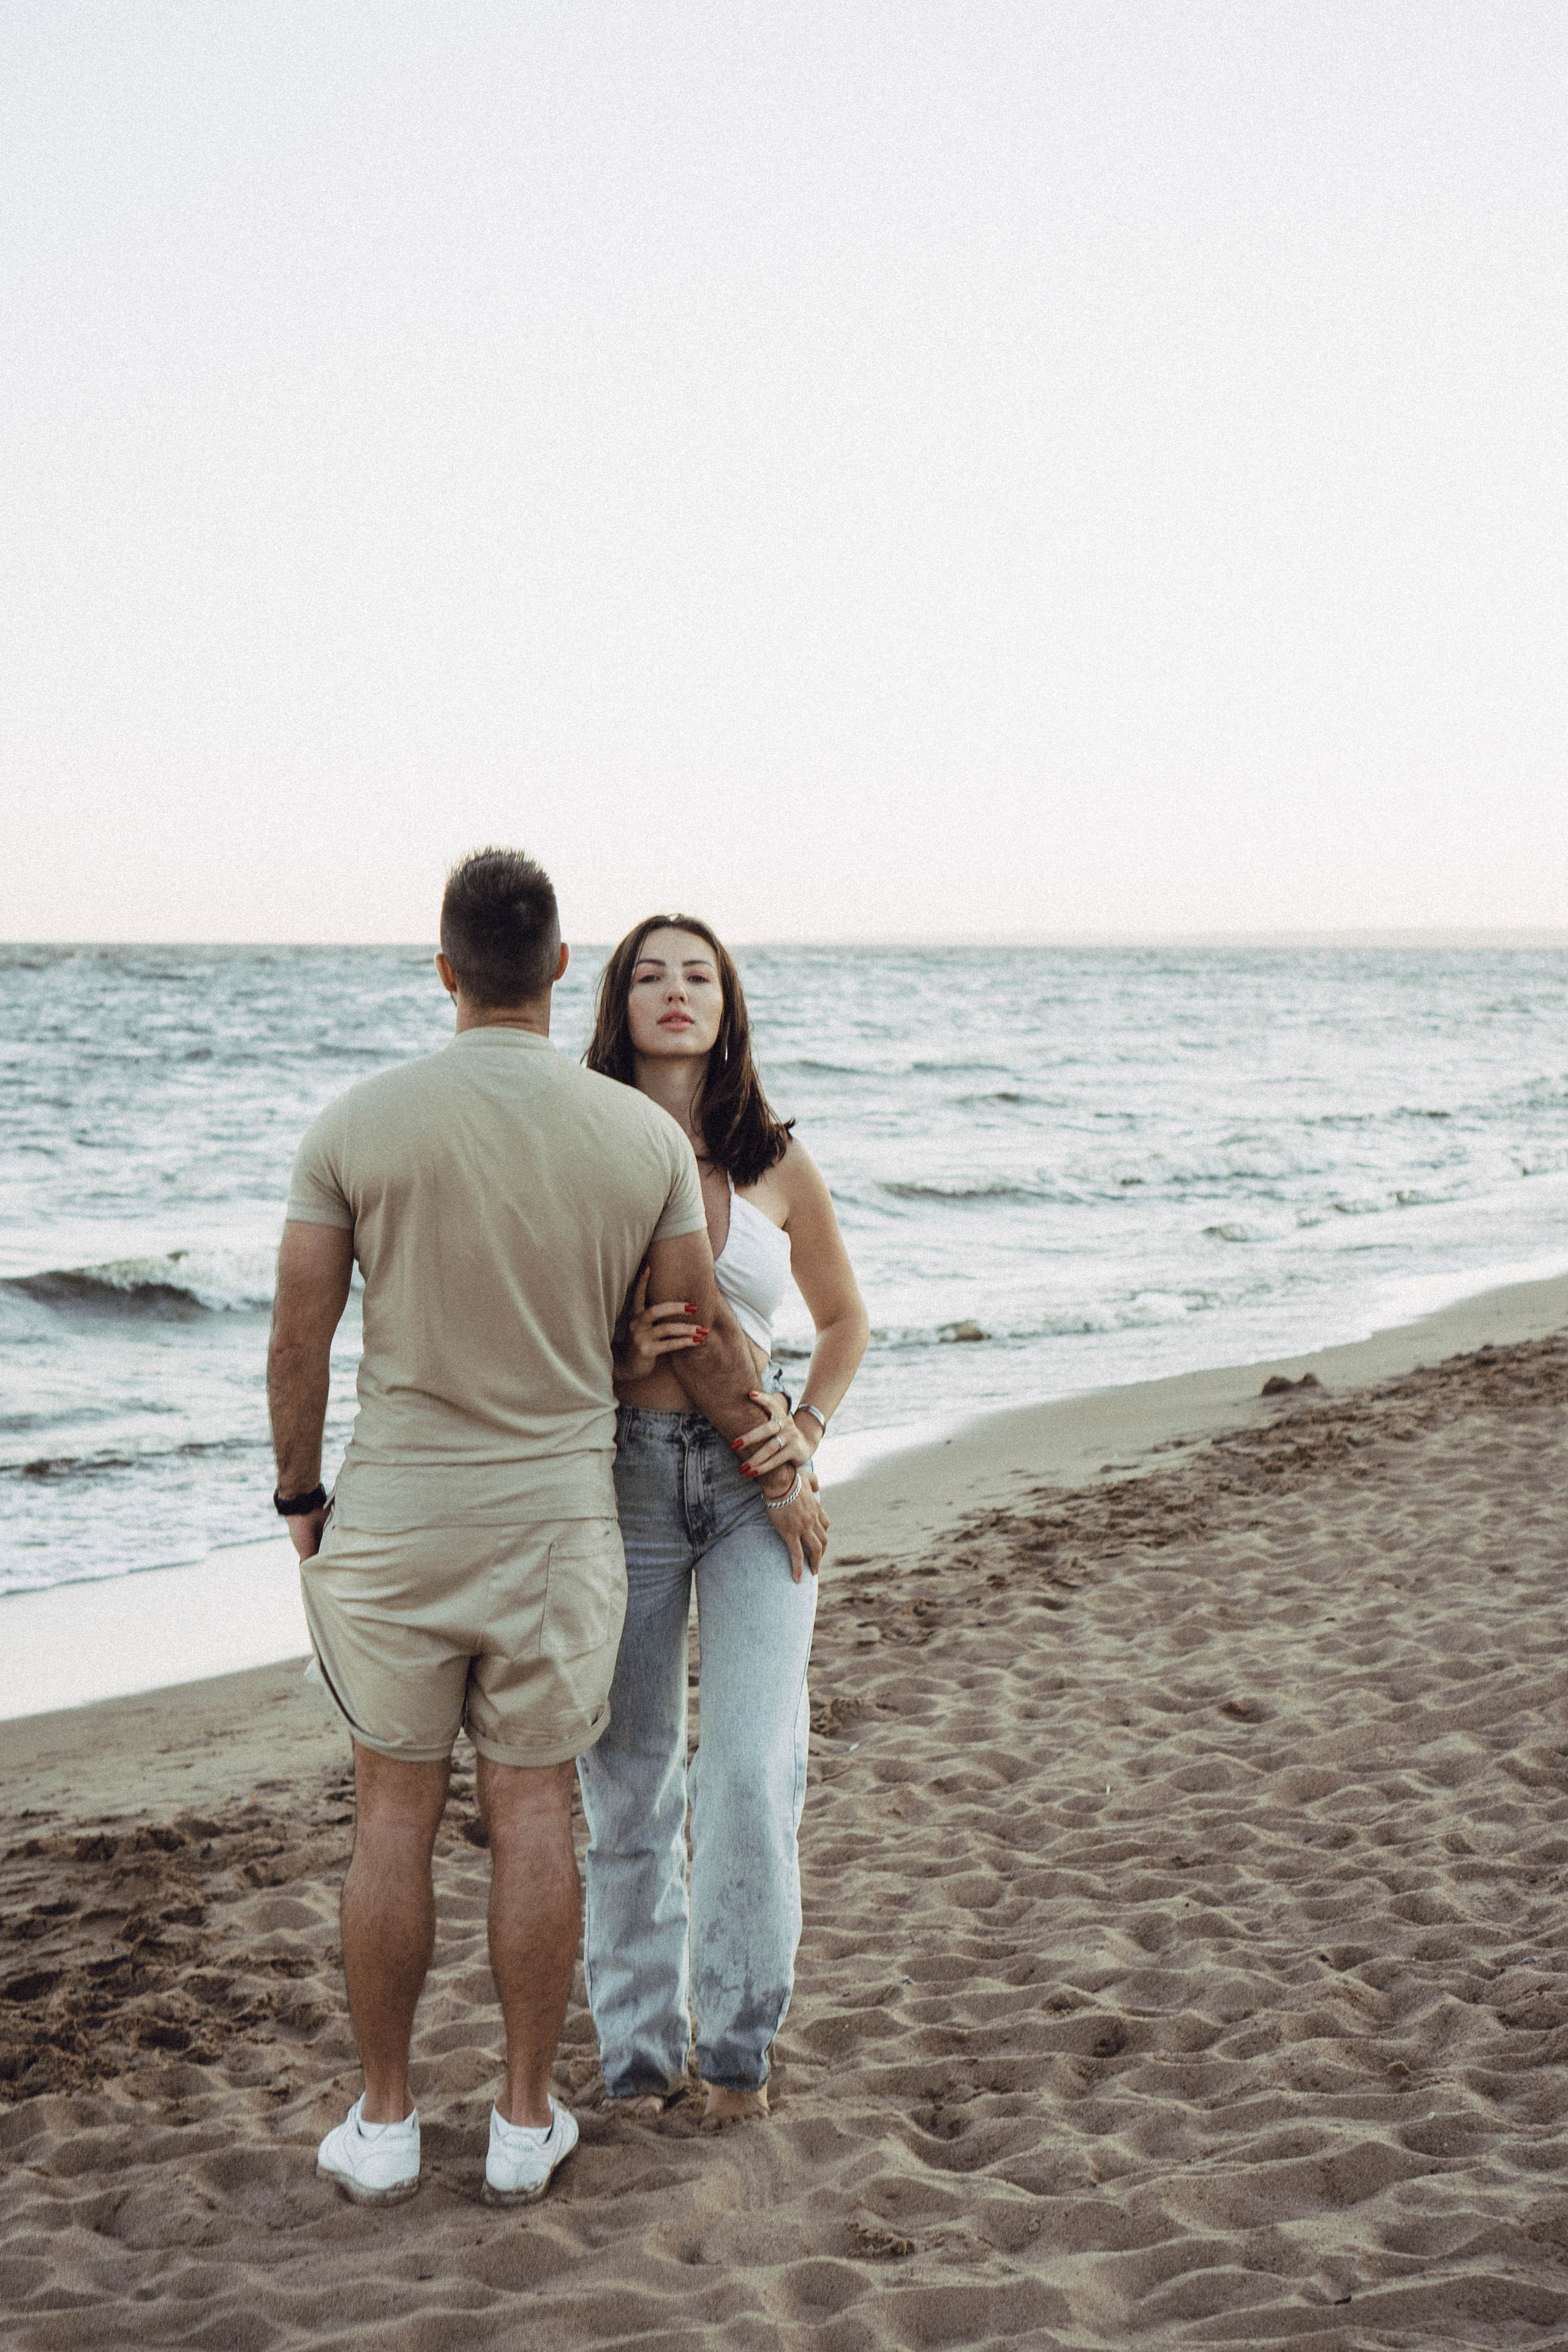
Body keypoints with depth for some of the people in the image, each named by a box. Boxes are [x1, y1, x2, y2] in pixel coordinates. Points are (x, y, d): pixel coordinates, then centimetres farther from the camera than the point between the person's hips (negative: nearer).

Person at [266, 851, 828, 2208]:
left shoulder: (357, 1126, -9)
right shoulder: (646, 1136, -6)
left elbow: (300, 1340, -5)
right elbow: (705, 1346, 1)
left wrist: (300, 1497, 11)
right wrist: (784, 1482, 16)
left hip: (394, 1511, 0)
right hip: (560, 1513, 1)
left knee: (394, 1814, 11)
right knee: (533, 1811, 10)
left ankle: (385, 2123, 20)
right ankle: (525, 2122, 19)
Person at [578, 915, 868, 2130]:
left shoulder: (777, 1167, 4)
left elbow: (845, 1317, 17)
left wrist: (809, 1428, 1)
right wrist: (616, 1356, -14)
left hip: (750, 1482, 0)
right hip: (621, 1473, 0)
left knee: (754, 1769, -7)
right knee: (626, 1774, 8)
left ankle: (737, 2040, 12)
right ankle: (635, 2043, 23)